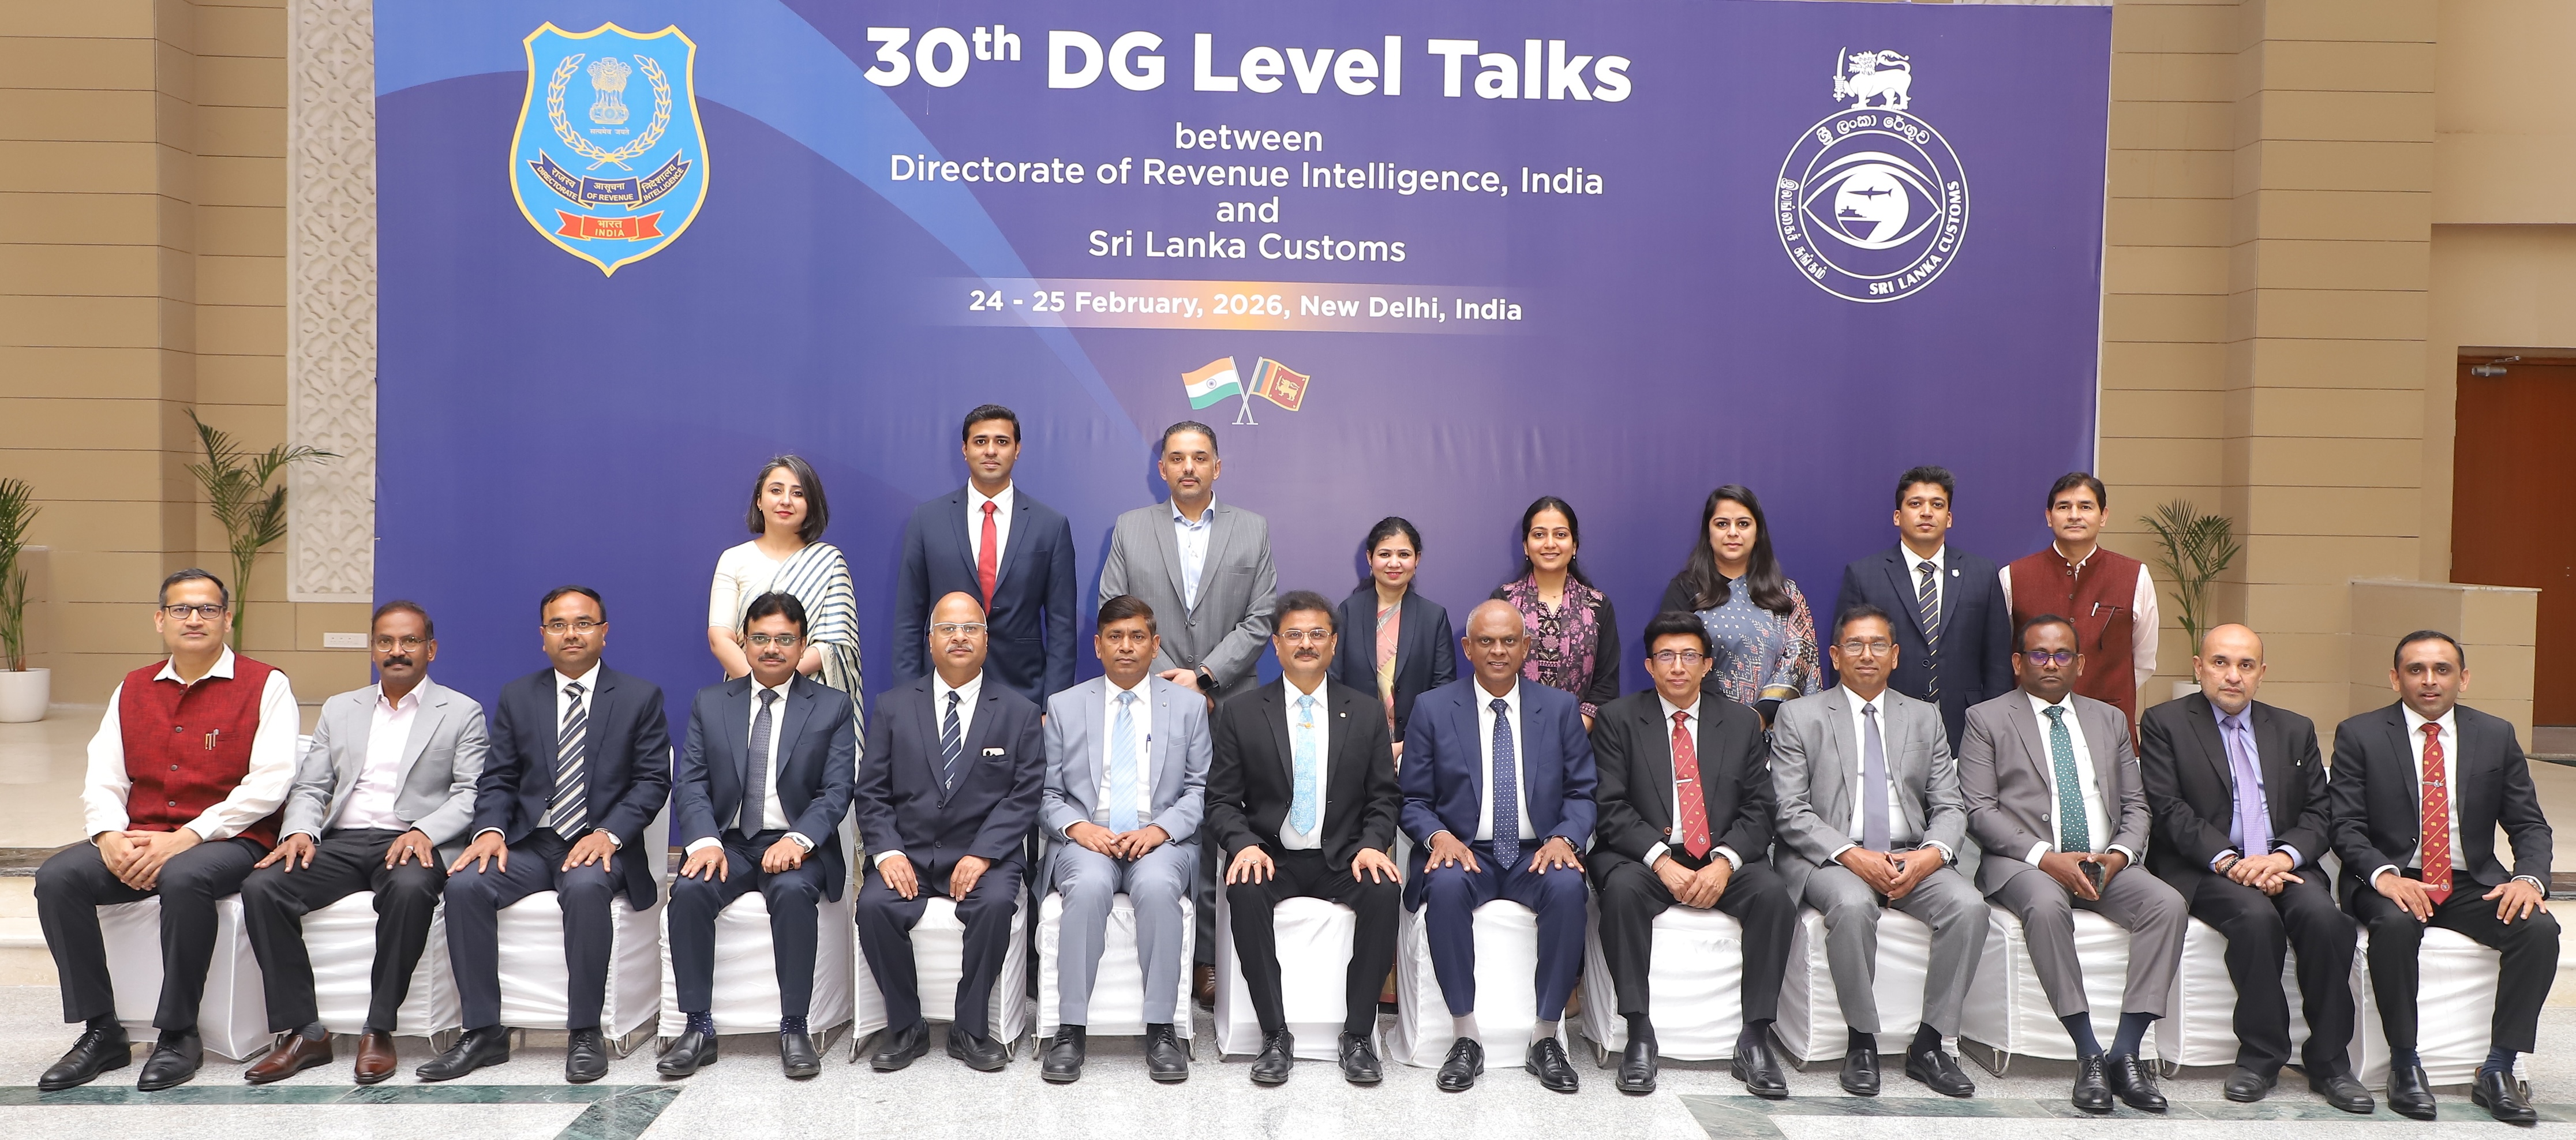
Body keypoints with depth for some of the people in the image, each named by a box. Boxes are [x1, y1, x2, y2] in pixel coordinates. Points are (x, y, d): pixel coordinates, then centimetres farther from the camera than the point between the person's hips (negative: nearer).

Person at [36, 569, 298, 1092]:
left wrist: (185, 839, -19)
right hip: (138, 842, 6)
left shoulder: (265, 686, -1)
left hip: (229, 842, -5)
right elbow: (102, 779, 10)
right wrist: (110, 838, -11)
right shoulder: (132, 690, 16)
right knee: (57, 876, -19)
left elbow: (269, 783, -11)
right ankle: (101, 1032, -10)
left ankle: (179, 1036, -20)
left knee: (184, 879, -36)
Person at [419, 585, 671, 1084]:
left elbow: (653, 780, -2)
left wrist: (609, 834, -17)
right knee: (464, 884, -25)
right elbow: (497, 779, 11)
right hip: (529, 842, 4)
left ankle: (586, 1033, -24)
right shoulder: (517, 697, 14)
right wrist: (491, 829, -10)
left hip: (599, 845, -3)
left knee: (585, 887, -36)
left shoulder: (640, 697, 5)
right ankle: (483, 1031, -15)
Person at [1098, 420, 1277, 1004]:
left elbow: (1260, 620, 2)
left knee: (1216, 839, 0)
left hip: (1227, 710, 0)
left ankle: (1208, 960, 8)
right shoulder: (1130, 529, 10)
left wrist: (1204, 676, -9)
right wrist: (1169, 685, -6)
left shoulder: (1253, 530, 9)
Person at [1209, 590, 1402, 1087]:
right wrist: (1244, 845, -17)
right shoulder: (1240, 713, 5)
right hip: (1271, 857, 0)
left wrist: (1373, 845, -13)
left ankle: (1359, 1036, -17)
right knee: (1245, 891, -33)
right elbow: (1221, 800, 2)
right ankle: (1275, 1036, -20)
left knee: (1385, 890, -30)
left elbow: (1385, 798, 7)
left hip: (1344, 859, 1)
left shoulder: (1365, 711, 8)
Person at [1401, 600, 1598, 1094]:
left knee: (1569, 888, -32)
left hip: (1537, 854, 1)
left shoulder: (1560, 708, 8)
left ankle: (1546, 1039, -17)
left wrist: (1564, 838, -13)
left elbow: (1582, 793, 7)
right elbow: (1414, 800, 5)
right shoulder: (1432, 709, 5)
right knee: (1446, 886, -34)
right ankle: (1466, 1038, -22)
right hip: (1465, 852, -1)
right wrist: (1439, 836, -17)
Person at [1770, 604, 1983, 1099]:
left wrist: (1929, 855, -12)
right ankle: (1861, 1042, -16)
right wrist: (1855, 857, -18)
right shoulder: (1799, 716, 5)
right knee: (1854, 905, -35)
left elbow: (1949, 807, 10)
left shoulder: (1925, 718, 16)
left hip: (1912, 859, 4)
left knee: (1969, 906, -25)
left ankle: (1929, 1044, -12)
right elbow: (1791, 812, -4)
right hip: (1830, 858, -3)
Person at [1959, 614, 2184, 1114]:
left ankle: (2127, 1052, -22)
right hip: (2024, 864, -4)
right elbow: (1981, 811, -3)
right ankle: (2088, 1054, -29)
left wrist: (2118, 854, -6)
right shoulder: (1986, 720, 6)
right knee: (2046, 905, -37)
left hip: (2105, 866, 4)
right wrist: (2047, 858, -16)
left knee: (2168, 903, -24)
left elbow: (2135, 807, 16)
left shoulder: (2109, 720, 20)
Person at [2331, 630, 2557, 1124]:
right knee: (2395, 924, -35)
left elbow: (2529, 825, 7)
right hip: (2392, 881, -3)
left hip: (2473, 882, 3)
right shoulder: (2359, 735, -1)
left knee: (2540, 929, -25)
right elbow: (2345, 824, -6)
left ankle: (2498, 1071, -13)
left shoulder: (2497, 736, 8)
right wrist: (2384, 875, -25)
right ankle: (2404, 1065, -18)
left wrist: (2530, 878, -14)